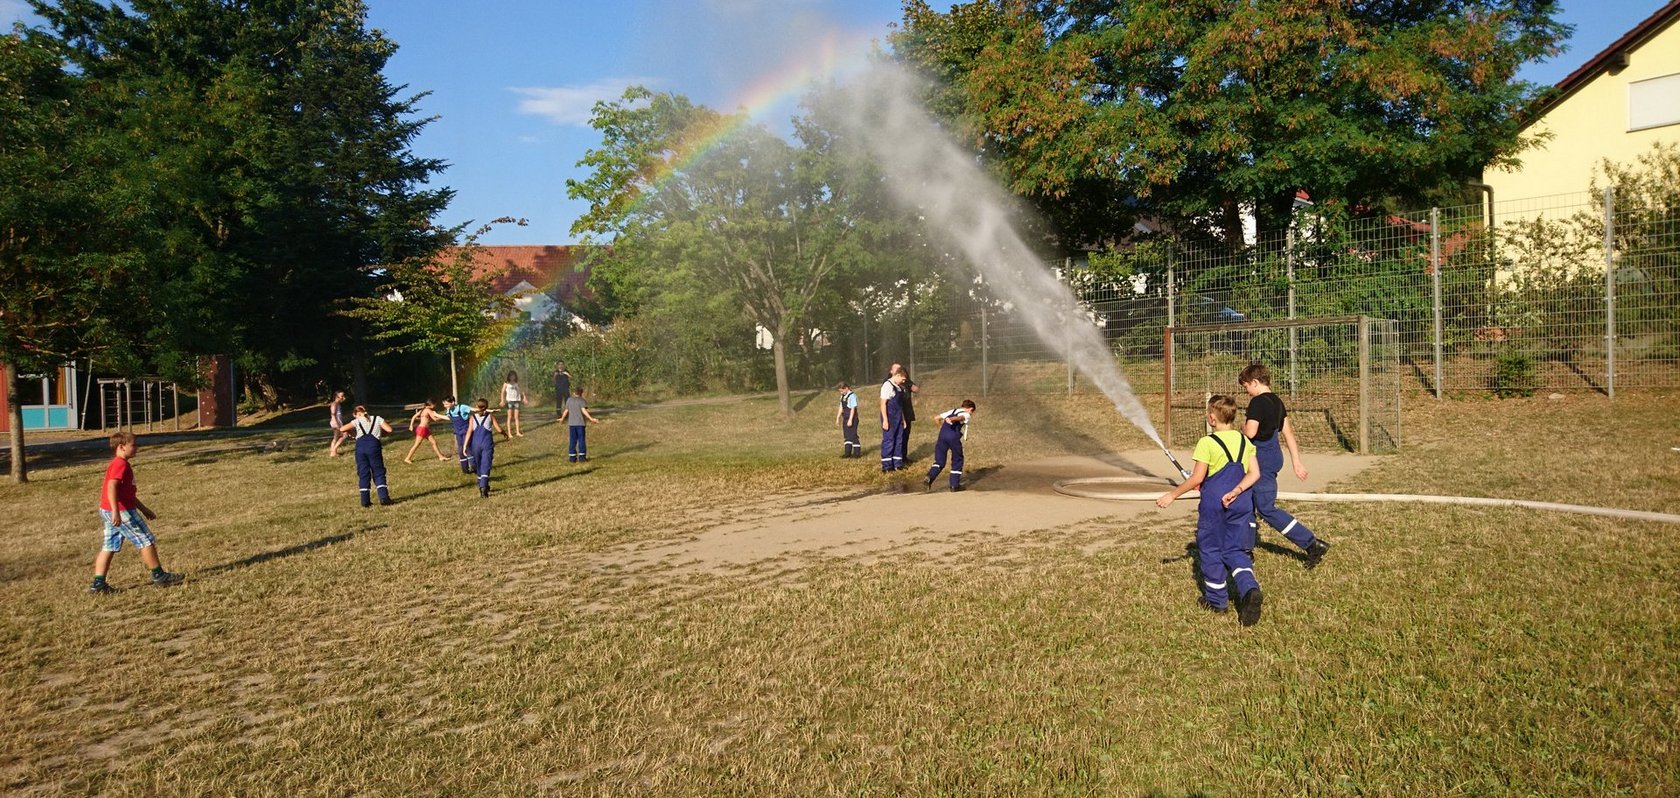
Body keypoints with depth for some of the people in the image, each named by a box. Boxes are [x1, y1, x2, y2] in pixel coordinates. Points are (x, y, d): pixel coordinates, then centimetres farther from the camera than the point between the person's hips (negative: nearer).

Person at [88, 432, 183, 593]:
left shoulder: (119, 464, 19)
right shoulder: (121, 464, -14)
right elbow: (111, 487, -27)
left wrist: (144, 509, 29)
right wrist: (116, 511, -35)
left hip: (108, 512, 10)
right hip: (121, 512, -10)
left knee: (109, 547, 11)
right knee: (146, 541, -1)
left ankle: (98, 584, 10)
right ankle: (159, 576, 5)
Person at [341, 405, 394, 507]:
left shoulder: (357, 421, 15)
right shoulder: (377, 419, 18)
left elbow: (343, 429, 1)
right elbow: (389, 430, 6)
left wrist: (353, 433, 19)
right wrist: (380, 434, 24)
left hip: (360, 446, 0)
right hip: (374, 445, 0)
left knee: (363, 473, 7)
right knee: (378, 472, 5)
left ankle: (365, 500, 4)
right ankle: (383, 497, -7)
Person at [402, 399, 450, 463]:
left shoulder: (423, 410, 13)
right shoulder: (428, 410, -10)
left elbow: (414, 416, 12)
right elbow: (435, 419, -11)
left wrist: (411, 425, 13)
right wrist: (442, 418, 1)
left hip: (426, 429, 9)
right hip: (422, 429, -9)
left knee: (434, 442, 7)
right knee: (417, 444, -3)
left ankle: (441, 456, 10)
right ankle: (407, 458, 4)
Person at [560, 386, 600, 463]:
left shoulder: (569, 400, 7)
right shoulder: (581, 400, -6)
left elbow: (566, 411, 11)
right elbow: (584, 410, -17)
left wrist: (562, 419, 27)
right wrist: (591, 418, -20)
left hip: (571, 423, 4)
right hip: (580, 423, -4)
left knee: (572, 440, 8)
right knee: (581, 440, 1)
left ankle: (572, 457, 9)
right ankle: (582, 456, -1)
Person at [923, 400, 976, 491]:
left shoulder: (952, 411, 29)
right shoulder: (967, 415, 12)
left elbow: (937, 418, 25)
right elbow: (960, 417, -12)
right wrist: (951, 419, -32)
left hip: (942, 435, 5)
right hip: (954, 437, -5)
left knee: (939, 460, 11)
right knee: (957, 460, 13)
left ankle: (929, 478, -11)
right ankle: (954, 485, 14)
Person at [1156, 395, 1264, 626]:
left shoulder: (1207, 443, -12)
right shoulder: (1244, 441, 5)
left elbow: (1196, 479, -12)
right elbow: (1255, 474, -2)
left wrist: (1172, 495, -4)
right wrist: (1236, 491, -7)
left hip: (1213, 505, -5)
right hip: (1240, 504, 5)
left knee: (1211, 550, 11)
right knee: (1235, 550, 11)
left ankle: (1215, 599, 20)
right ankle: (1249, 588, -15)